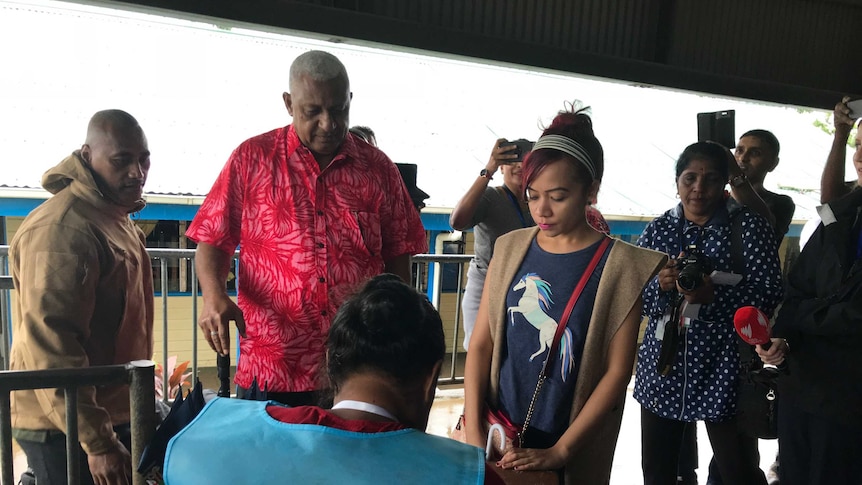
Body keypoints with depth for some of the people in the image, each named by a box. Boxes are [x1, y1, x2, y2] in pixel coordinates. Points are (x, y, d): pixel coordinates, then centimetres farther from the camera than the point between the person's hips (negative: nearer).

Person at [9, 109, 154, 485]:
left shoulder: (116, 218, 10)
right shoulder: (61, 230, -22)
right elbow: (50, 345, -26)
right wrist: (97, 442, -25)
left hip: (113, 414, 9)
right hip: (67, 428, -9)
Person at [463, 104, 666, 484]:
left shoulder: (620, 265, -11)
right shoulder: (510, 248, -1)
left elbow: (616, 372, -12)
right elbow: (481, 343, -2)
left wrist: (560, 452, -15)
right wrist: (473, 429, -10)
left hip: (572, 450, -3)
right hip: (497, 435, 3)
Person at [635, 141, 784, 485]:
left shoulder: (749, 226, -3)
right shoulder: (658, 229, 5)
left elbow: (769, 295, -10)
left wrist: (714, 295, -25)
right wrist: (659, 285, -16)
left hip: (722, 369, -3)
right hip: (663, 367, 3)